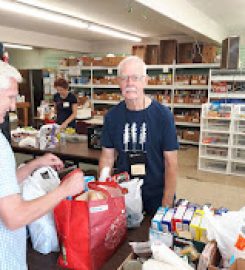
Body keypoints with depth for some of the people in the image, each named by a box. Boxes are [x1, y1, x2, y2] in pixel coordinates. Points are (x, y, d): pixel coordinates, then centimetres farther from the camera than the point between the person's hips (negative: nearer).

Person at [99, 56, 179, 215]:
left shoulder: (162, 115, -14)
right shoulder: (112, 116, -4)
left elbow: (171, 163, -13)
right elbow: (107, 157, 2)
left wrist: (166, 205, -15)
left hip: (157, 196, -2)